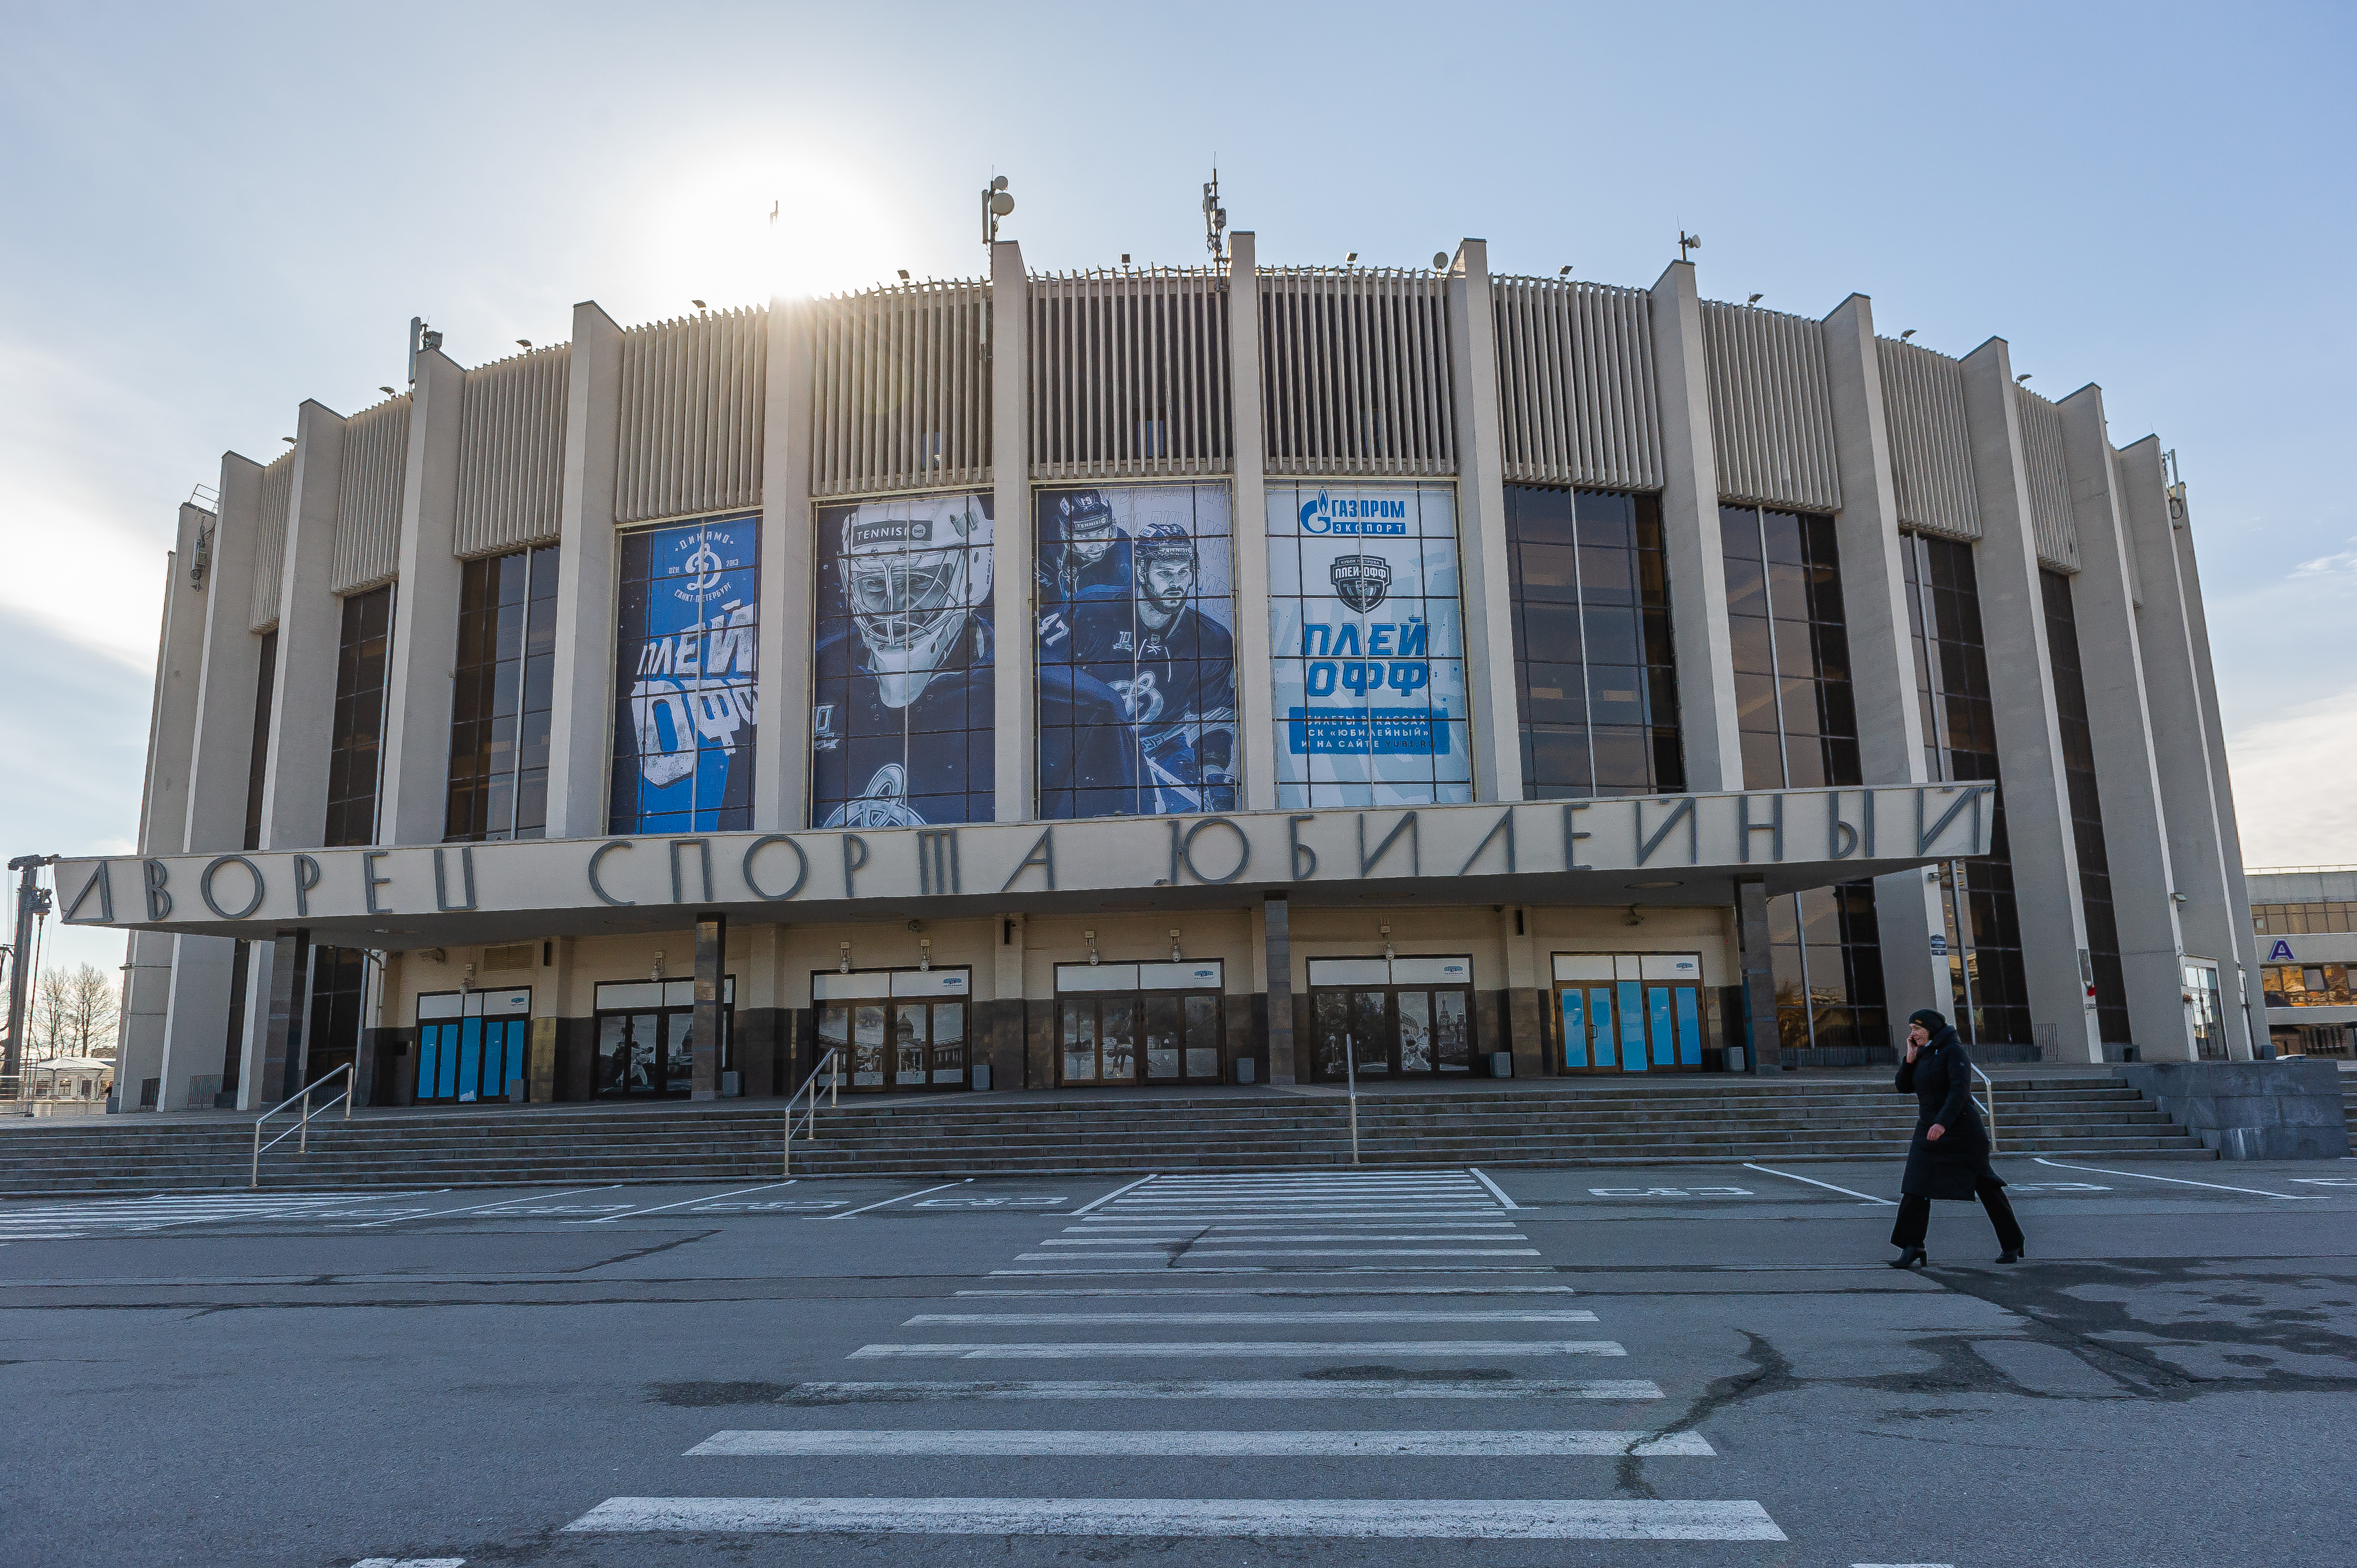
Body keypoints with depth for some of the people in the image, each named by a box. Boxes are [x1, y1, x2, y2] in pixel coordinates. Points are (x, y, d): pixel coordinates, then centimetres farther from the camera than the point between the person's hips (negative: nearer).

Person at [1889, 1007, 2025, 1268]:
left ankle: (2013, 1245, 24)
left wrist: (1943, 1122, -34)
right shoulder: (1922, 1055, 12)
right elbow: (1903, 1087, 11)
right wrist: (1910, 1058, -1)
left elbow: (1959, 1090, -23)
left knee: (1987, 1188, 6)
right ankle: (1911, 1249, -8)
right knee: (1916, 1188, -6)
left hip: (1962, 1130, -6)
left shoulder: (1953, 1051, -11)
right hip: (1928, 1131, 7)